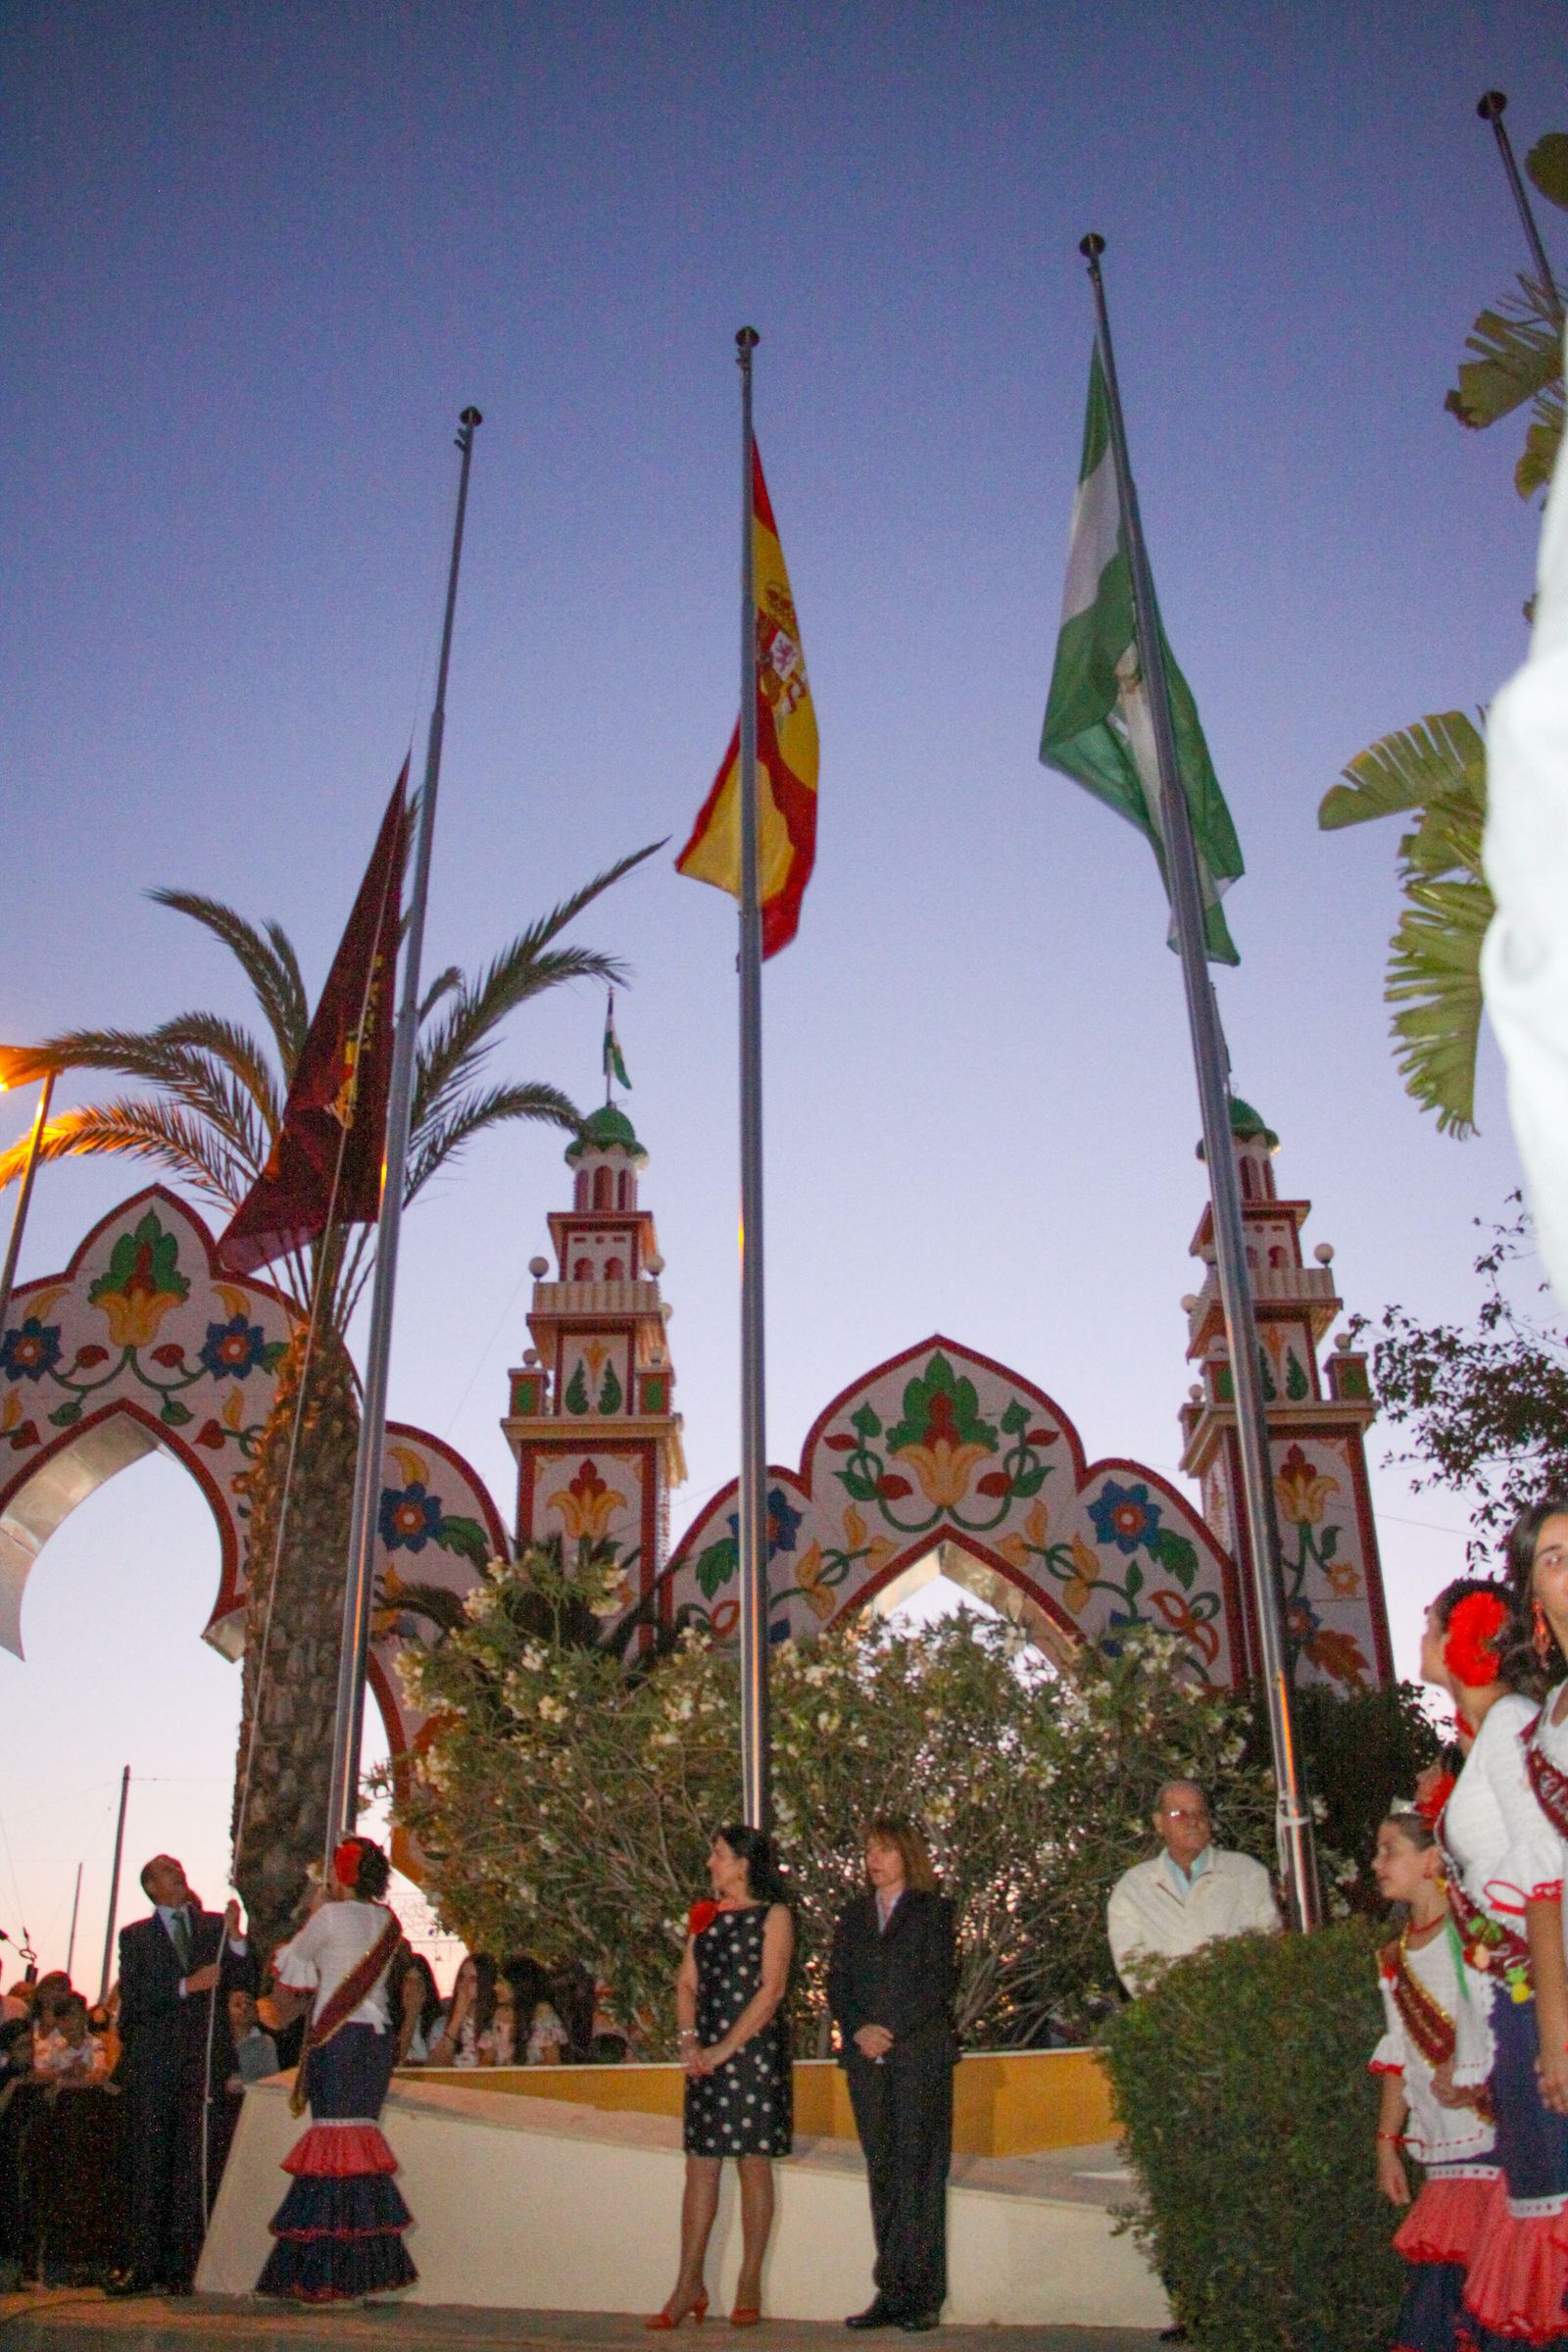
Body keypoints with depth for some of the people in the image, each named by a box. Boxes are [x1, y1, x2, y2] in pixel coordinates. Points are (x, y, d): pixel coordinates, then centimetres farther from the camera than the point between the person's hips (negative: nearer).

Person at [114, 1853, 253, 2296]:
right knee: (148, 2167, 3)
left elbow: (247, 1981, 5)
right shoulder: (135, 1936, 9)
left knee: (195, 2167, -1)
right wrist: (186, 1986, -14)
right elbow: (132, 1998, -3)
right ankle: (144, 2266, 11)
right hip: (153, 2064, 0)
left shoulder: (215, 1926, 12)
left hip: (205, 2061, 0)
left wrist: (234, 1936, -10)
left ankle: (182, 2266, 6)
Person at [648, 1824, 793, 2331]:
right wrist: (689, 2039, -5)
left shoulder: (774, 1915, -2)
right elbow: (686, 1982, 11)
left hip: (754, 2048, -5)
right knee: (699, 2165, 4)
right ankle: (689, 2286, 8)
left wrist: (727, 2048, -13)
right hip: (706, 2052, 5)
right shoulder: (705, 1916, 14)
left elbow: (772, 1989, -10)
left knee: (754, 2164, 1)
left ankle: (749, 2286, 9)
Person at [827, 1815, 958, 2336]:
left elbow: (940, 1982, -5)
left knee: (919, 2174, -4)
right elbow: (837, 1983, 10)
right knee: (882, 2174, 5)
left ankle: (923, 2294, 0)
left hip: (921, 2054, -4)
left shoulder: (934, 1911, 4)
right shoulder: (853, 1916, 16)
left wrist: (893, 2030, -12)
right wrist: (857, 2030, -7)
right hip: (867, 2058, 4)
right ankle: (891, 2293, 10)